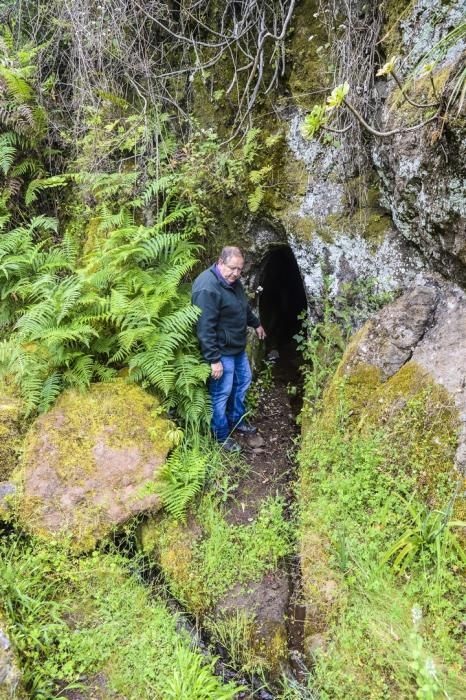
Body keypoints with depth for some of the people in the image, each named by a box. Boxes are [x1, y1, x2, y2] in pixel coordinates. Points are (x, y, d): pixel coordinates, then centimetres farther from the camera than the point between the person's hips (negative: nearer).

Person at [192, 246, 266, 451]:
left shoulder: (232, 281, 3)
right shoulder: (207, 289, -28)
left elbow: (244, 306, 22)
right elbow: (205, 329, -29)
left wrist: (256, 324, 32)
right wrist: (214, 359, -28)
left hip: (238, 346, 10)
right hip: (222, 351, -10)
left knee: (243, 381, 22)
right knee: (222, 392, 3)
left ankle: (237, 420, 41)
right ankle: (221, 436, 21)